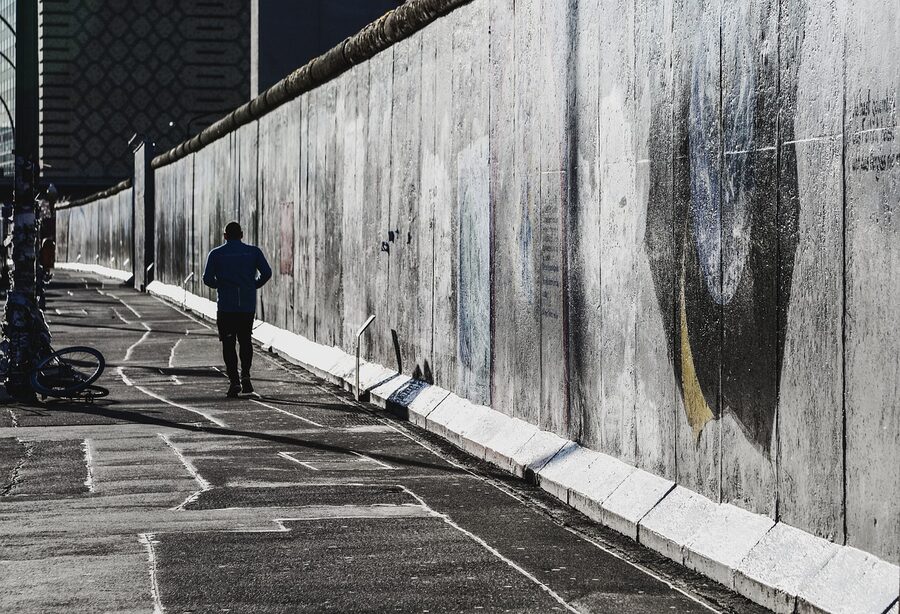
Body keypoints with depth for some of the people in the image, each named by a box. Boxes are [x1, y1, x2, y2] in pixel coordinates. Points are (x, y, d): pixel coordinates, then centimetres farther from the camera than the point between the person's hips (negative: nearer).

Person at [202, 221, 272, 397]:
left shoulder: (216, 254, 2)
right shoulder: (253, 251, 4)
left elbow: (208, 279, -5)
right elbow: (266, 273, -4)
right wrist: (253, 286, 11)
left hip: (225, 305, -1)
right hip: (248, 305, 1)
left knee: (228, 343, 4)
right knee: (246, 340, 17)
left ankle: (234, 381, -6)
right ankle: (245, 375, 1)